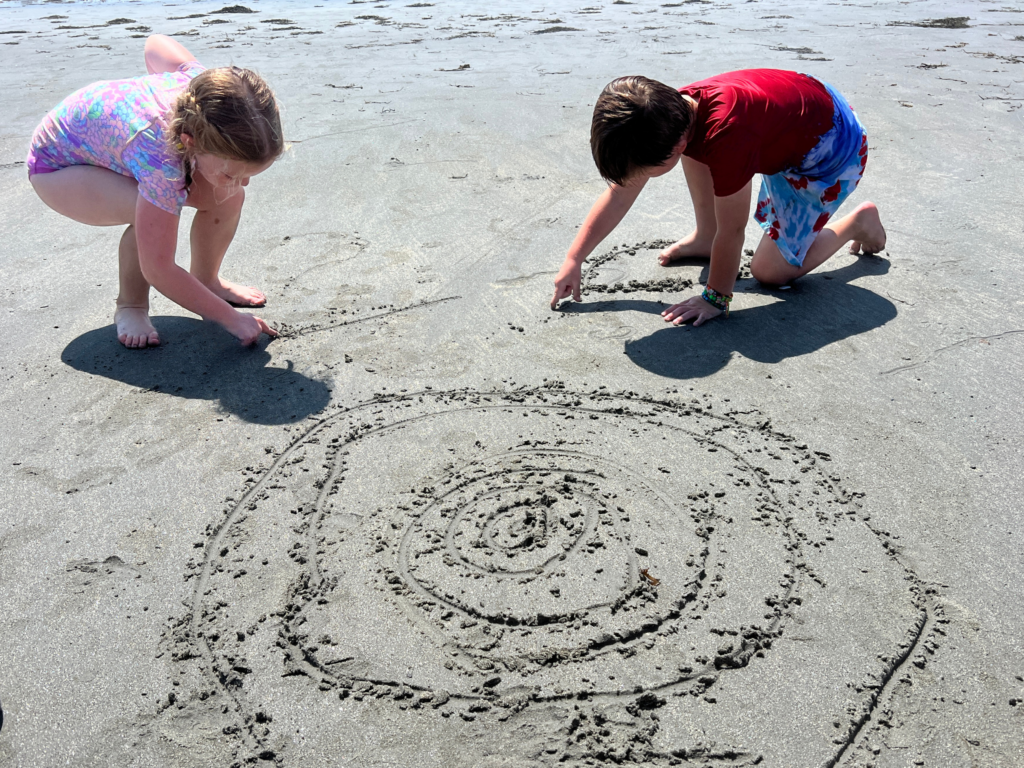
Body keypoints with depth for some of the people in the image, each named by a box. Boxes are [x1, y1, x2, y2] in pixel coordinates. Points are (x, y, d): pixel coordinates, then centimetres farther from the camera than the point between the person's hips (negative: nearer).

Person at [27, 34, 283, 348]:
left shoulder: (207, 84, -30)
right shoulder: (161, 158, -46)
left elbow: (156, 44, -6)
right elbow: (159, 270, -39)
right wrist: (231, 318, -35)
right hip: (59, 164, -6)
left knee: (227, 199, -16)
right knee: (156, 211, -37)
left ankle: (206, 279, 11)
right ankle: (130, 306, -10)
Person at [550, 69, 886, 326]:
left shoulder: (725, 137, -42)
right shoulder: (671, 110, -17)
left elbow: (732, 229, -31)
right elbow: (620, 192, -11)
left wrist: (716, 298, -18)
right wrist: (573, 261, -10)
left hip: (833, 151, -7)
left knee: (770, 271, -4)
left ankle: (857, 221, 15)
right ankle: (705, 238, 9)